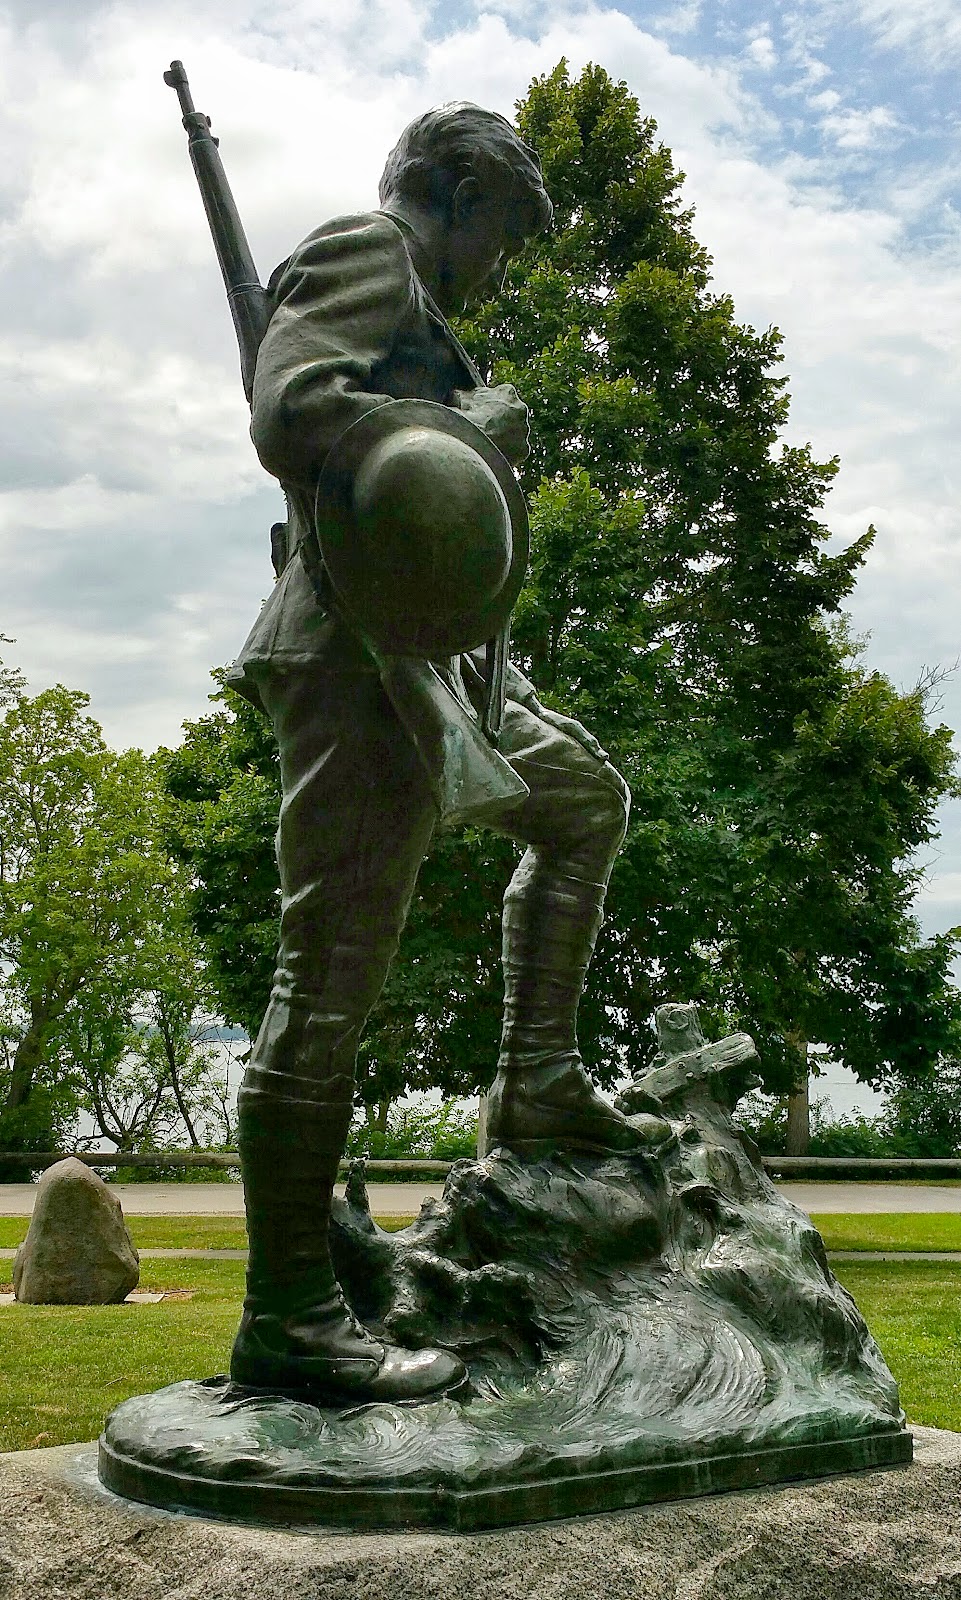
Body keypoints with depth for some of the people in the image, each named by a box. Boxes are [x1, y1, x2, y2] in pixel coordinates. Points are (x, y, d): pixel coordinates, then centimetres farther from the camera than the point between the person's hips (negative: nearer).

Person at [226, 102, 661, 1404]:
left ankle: (537, 1083, 22)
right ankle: (287, 1319, -4)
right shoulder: (365, 251, -3)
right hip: (361, 656, -11)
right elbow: (289, 416, -21)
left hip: (433, 652, 11)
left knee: (588, 802, 24)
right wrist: (469, 427, -12)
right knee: (332, 975, -10)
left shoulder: (407, 302, 26)